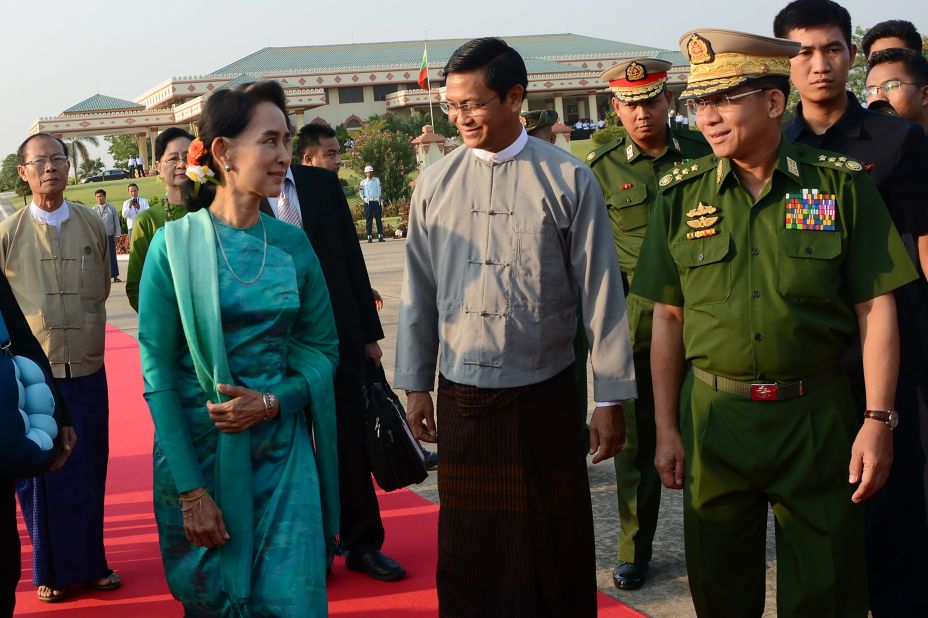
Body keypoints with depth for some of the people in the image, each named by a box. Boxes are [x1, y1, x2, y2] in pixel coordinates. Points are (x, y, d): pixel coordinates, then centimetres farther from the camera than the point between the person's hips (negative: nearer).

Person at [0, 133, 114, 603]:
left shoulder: (93, 225, 3)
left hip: (87, 371, 2)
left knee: (89, 472, 8)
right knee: (40, 476, 6)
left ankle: (90, 562, 23)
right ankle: (52, 570, 21)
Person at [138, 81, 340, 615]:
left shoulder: (293, 243, 2)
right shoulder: (175, 243, -8)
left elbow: (322, 346, 6)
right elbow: (159, 372, -9)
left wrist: (274, 401, -14)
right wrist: (189, 490, -14)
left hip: (283, 452, 2)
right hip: (199, 448, -2)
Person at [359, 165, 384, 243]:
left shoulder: (377, 180, 9)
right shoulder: (363, 182, 5)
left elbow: (379, 190, 15)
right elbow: (361, 192, 13)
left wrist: (379, 198, 10)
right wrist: (364, 199, 1)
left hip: (376, 202, 1)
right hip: (368, 203, -1)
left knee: (378, 219, 1)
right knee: (369, 219, -2)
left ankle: (380, 236, 2)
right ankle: (369, 237, -1)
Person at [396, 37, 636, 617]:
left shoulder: (568, 179, -5)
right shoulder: (435, 183, 4)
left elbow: (601, 292, -4)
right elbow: (419, 291, 8)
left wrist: (611, 399, -4)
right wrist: (415, 385, 9)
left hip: (545, 396, -2)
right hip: (461, 397, 2)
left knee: (556, 547, 8)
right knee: (469, 552, 10)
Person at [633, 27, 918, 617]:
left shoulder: (842, 184, -3)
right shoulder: (682, 195, 2)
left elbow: (876, 308, -3)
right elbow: (668, 318, 5)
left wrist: (879, 421, -9)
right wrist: (667, 428, 4)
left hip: (818, 417, -1)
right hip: (713, 417, 2)